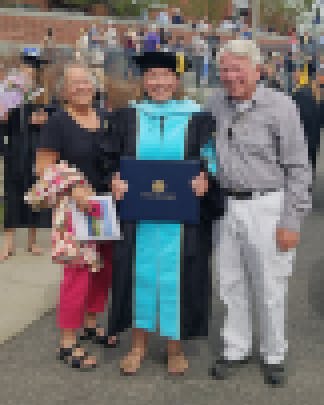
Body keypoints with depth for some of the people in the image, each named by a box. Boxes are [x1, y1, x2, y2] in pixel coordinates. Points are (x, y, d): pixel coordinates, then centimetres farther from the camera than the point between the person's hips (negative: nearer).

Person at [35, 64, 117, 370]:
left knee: (104, 268, 13)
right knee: (78, 272, -5)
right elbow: (44, 167, -11)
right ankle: (67, 344, 8)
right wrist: (73, 190, -24)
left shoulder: (106, 119, 10)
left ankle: (90, 324, 33)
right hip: (75, 207, -6)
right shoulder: (57, 123, -7)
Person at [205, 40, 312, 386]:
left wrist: (291, 221, -11)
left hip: (266, 207, -4)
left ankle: (274, 355, 26)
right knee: (230, 283, 14)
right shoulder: (215, 104, 4)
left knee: (269, 287, 6)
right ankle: (235, 349, 31)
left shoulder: (279, 106, -10)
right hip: (224, 205, 5)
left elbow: (298, 169, -9)